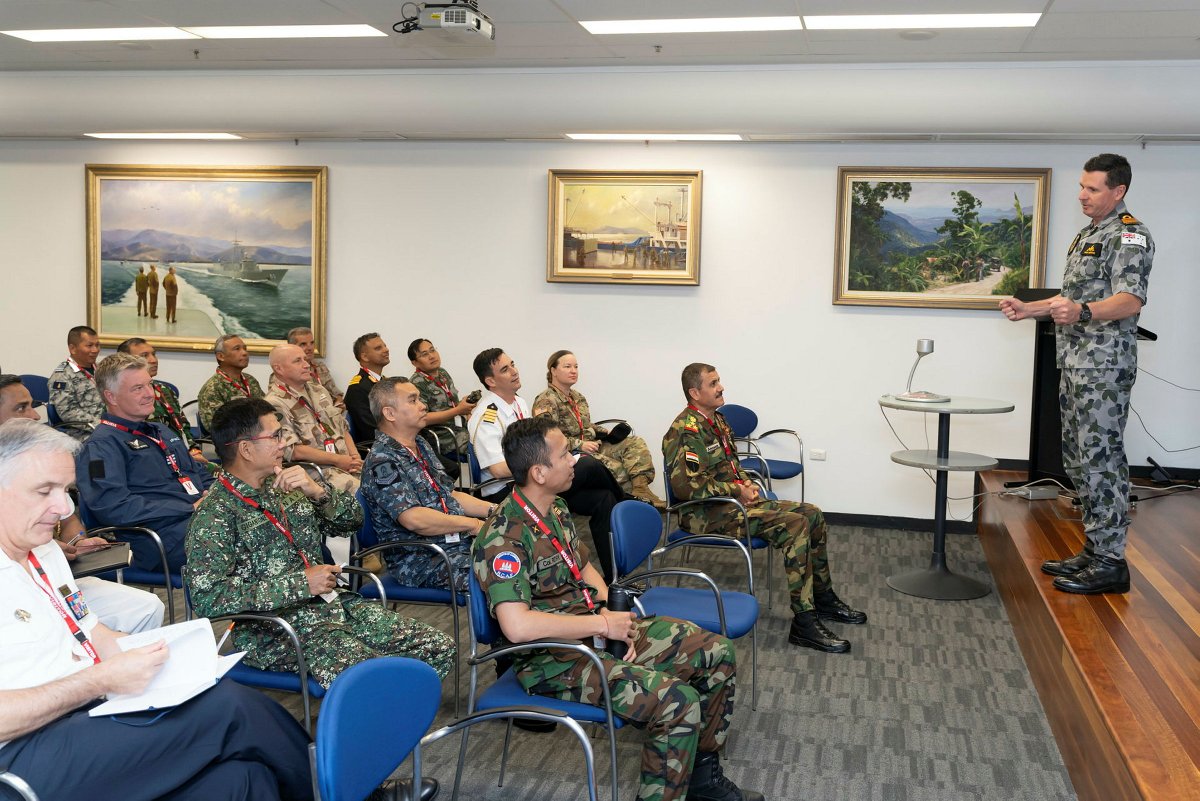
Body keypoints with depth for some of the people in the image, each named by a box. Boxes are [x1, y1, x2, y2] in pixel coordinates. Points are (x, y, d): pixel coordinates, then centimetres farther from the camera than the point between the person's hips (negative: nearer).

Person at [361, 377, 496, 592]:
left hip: (459, 542, 9)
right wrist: (472, 524, -16)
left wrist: (493, 510, 7)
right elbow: (414, 519, -24)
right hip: (421, 560, -9)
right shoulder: (381, 463, -13)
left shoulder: (421, 446, 17)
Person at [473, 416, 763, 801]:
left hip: (596, 628, 9)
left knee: (716, 653, 3)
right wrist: (603, 625, -23)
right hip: (554, 658, -9)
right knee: (678, 703, -26)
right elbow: (516, 626, -33)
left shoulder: (556, 509, 6)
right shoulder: (504, 537, -23)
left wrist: (611, 614, -3)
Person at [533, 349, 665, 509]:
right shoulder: (546, 401, -10)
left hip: (590, 445, 9)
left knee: (636, 442, -9)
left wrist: (607, 434, 8)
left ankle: (640, 487, -30)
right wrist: (579, 445, -21)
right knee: (617, 469, -29)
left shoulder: (578, 398, 20)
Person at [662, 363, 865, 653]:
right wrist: (737, 490, -17)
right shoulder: (686, 430, -18)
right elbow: (684, 486, -27)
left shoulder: (716, 420, 13)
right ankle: (804, 623, -24)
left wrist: (746, 482, 6)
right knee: (793, 524, -26)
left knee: (812, 515, 3)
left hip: (734, 498, 10)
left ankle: (823, 598, 18)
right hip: (708, 513, -10)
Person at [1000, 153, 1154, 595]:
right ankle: (1093, 550, 20)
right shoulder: (1088, 234, 20)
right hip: (1075, 362, 10)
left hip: (1104, 364, -10)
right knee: (1079, 458, 12)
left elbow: (1131, 299, -24)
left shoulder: (1129, 235, -10)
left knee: (1101, 458, -8)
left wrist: (1082, 312, -41)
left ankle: (1110, 561, -3)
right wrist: (1028, 309, 19)